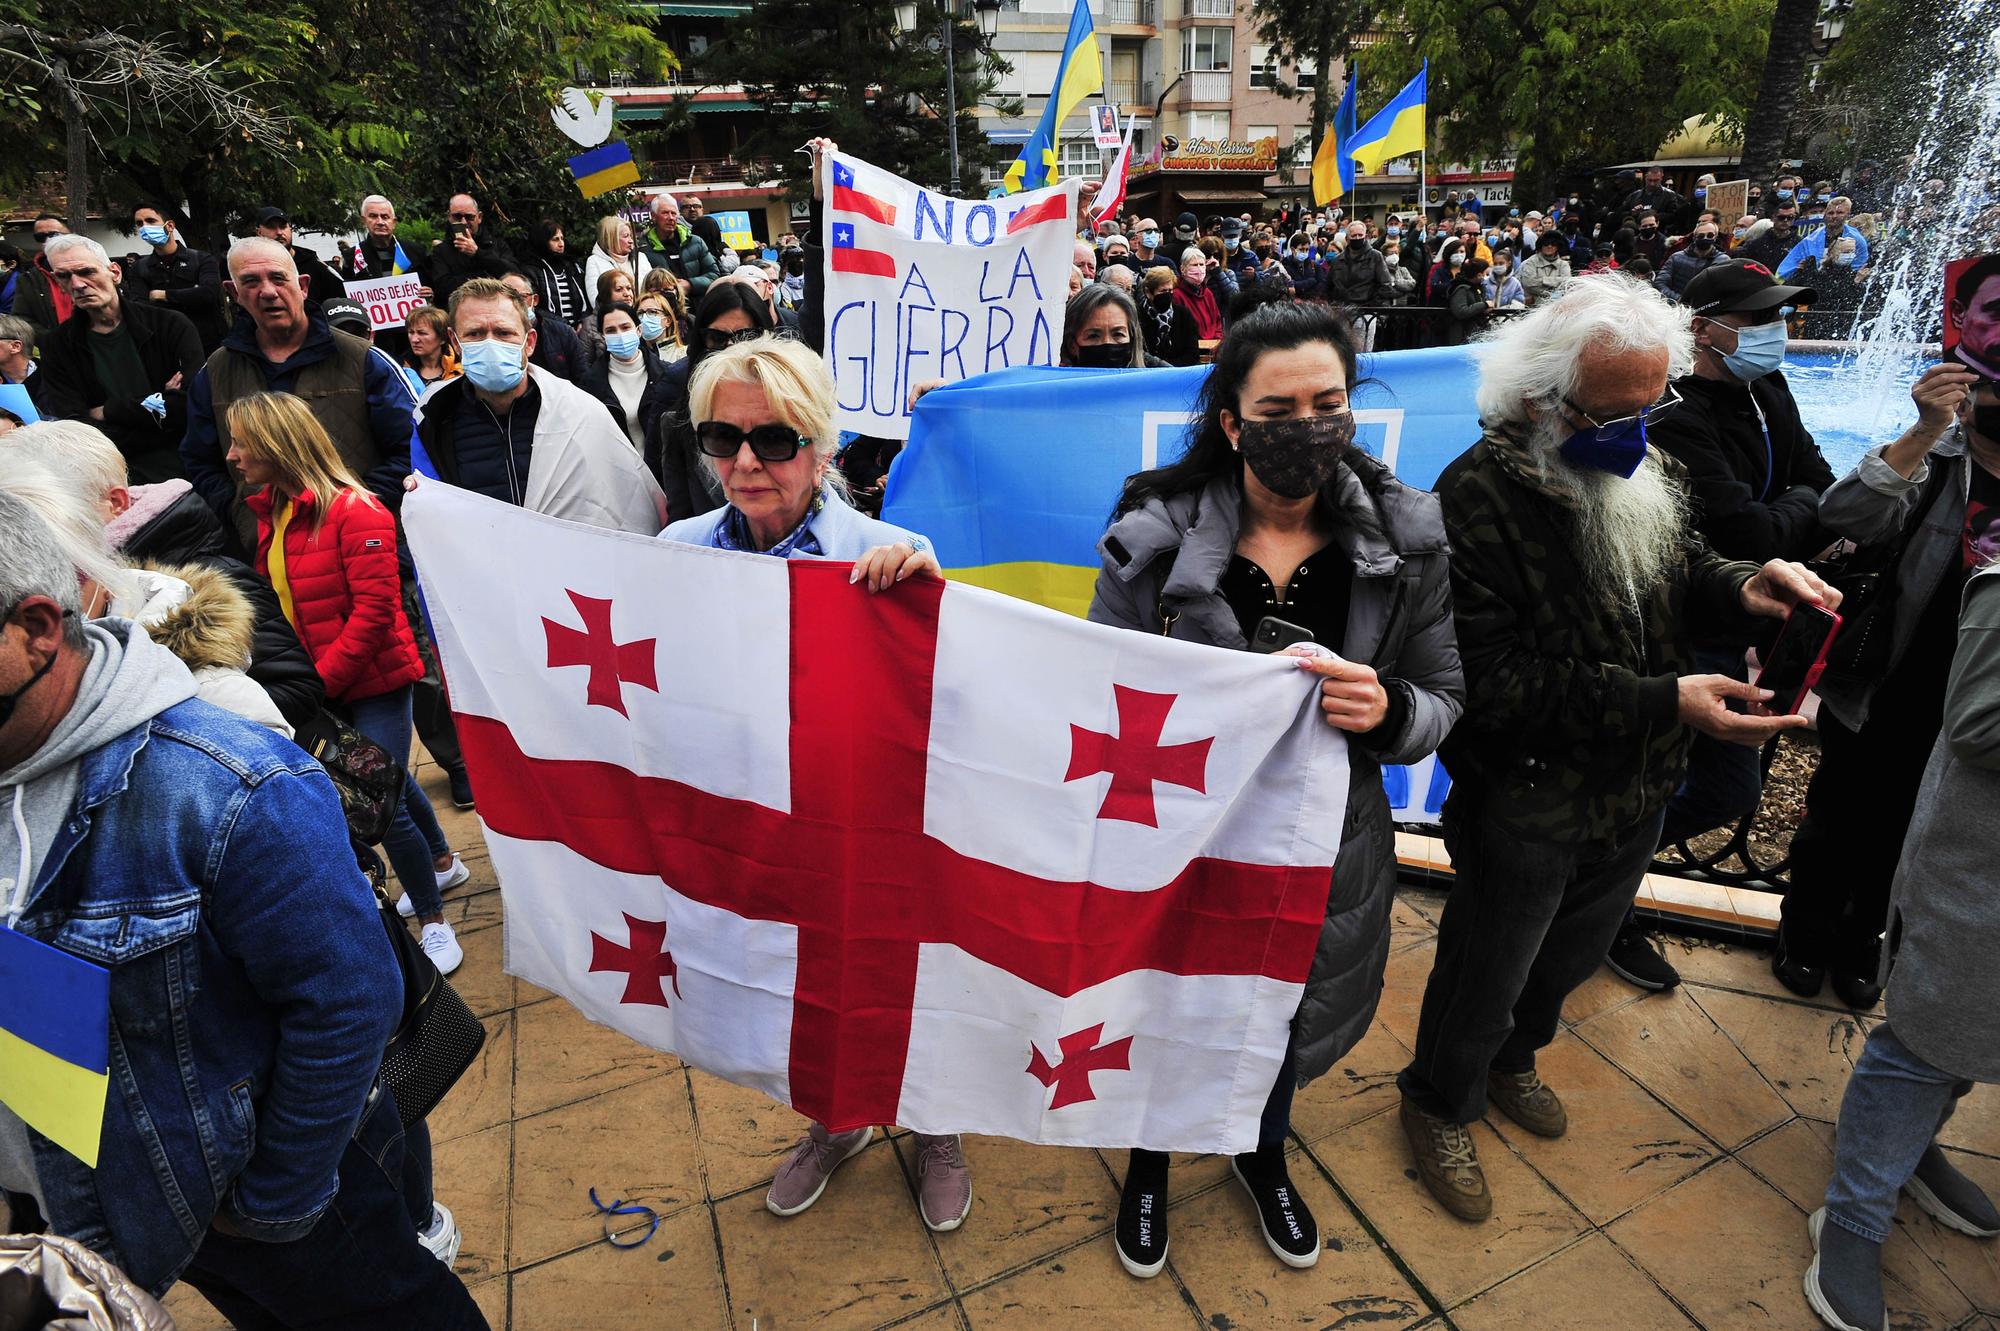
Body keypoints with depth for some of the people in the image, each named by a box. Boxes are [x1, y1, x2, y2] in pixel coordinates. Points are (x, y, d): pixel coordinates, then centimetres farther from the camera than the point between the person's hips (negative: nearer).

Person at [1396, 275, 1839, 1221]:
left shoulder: (1643, 469, -3)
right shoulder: (1479, 496, -27)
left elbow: (1678, 568, 13)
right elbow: (1496, 679, -29)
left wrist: (1738, 586, -10)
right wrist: (1661, 700, -33)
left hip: (1637, 792, 8)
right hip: (1524, 812, -7)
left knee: (1568, 957, 29)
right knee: (1483, 981, 14)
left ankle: (1512, 1058, 57)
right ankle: (1439, 1104, 42)